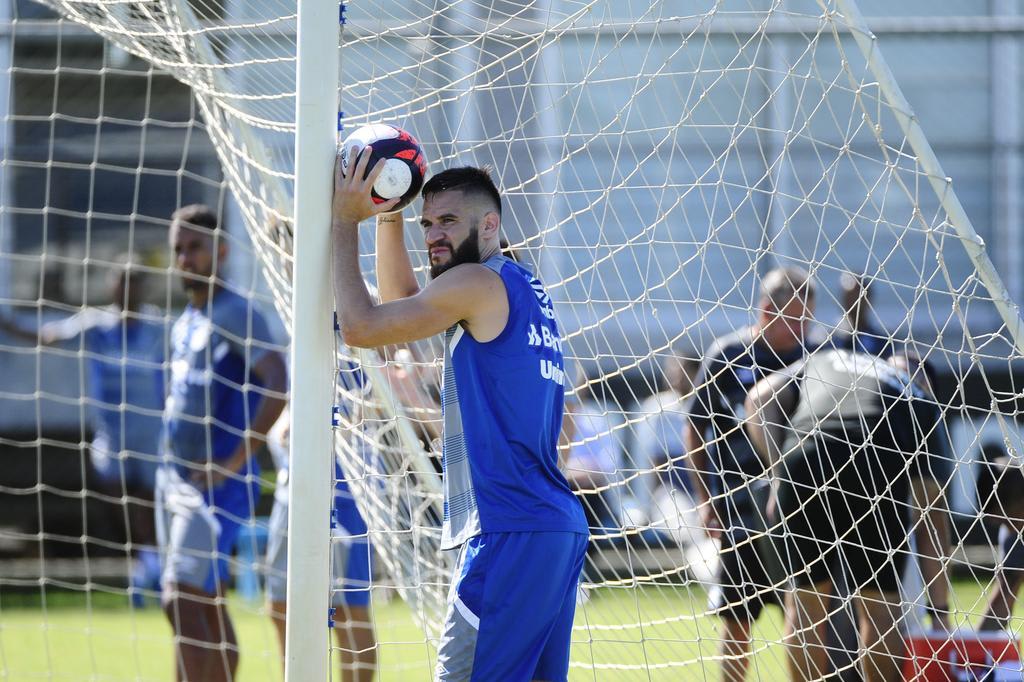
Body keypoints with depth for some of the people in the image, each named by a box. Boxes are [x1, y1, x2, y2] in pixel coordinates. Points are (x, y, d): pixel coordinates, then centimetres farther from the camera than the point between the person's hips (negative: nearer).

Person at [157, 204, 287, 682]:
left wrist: (234, 462, -24)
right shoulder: (183, 324, 15)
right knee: (206, 606, 11)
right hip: (174, 477, 9)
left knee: (183, 602, -16)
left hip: (214, 484, -9)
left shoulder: (234, 315, -12)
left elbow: (278, 384, -23)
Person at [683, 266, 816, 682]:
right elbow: (695, 430, 3)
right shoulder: (729, 356, -5)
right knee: (738, 622, 4)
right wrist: (704, 499, -1)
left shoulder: (807, 359, 1)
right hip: (739, 508, -2)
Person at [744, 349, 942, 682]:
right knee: (880, 604, 11)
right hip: (878, 467, -1)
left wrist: (780, 469, 12)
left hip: (804, 457, 1)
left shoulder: (818, 362, 37)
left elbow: (759, 399, 15)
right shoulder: (923, 403, 33)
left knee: (804, 600, 16)